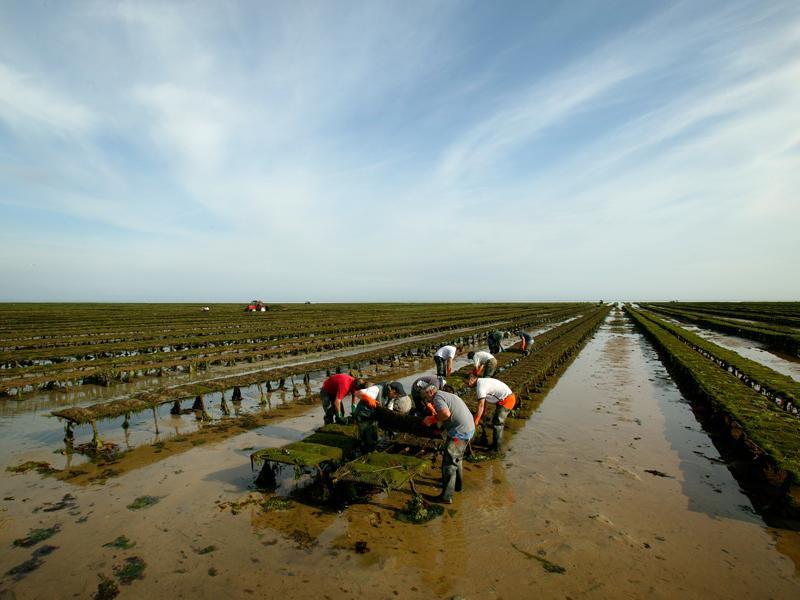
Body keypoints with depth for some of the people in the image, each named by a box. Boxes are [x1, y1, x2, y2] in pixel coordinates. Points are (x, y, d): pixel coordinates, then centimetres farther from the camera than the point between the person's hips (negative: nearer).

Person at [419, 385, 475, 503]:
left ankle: (446, 496, 6)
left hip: (460, 432, -10)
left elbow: (446, 413, -29)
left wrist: (432, 419, -13)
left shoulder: (437, 397, -10)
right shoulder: (447, 395, 20)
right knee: (457, 458, 27)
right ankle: (458, 485, 42)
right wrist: (439, 426, 13)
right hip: (469, 428, 10)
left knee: (449, 462, -1)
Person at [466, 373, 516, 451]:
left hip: (506, 400, -10)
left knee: (496, 423, -3)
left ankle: (496, 447, 5)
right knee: (499, 422, 19)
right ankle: (497, 442, 30)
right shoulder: (483, 381, 12)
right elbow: (484, 402, 18)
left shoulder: (480, 386, -18)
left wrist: (476, 421, -13)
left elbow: (481, 406, -21)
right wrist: (481, 417, 19)